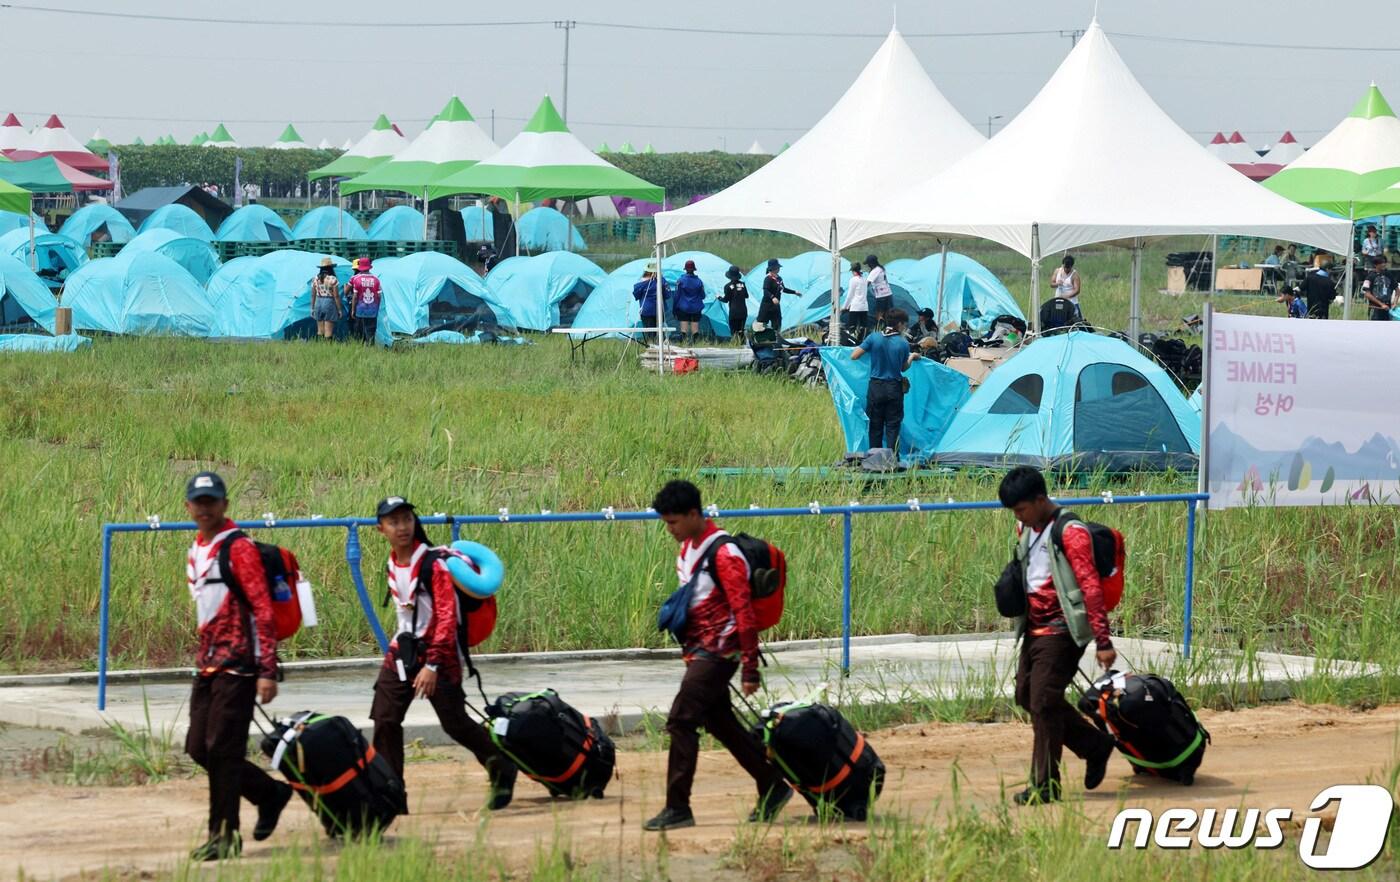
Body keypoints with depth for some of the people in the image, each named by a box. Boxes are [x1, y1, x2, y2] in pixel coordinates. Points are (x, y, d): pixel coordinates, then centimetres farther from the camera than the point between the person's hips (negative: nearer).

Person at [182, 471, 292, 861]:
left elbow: (263, 611, -15)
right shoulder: (195, 552, 16)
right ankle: (271, 793, 24)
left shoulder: (238, 548, -10)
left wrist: (267, 672, -20)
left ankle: (224, 835, -3)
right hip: (207, 664, 9)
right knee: (198, 748, 8)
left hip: (238, 664, -9)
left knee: (222, 748, -9)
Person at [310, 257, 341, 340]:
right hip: (329, 304, -5)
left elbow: (313, 295, 8)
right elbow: (336, 296, -10)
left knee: (320, 330, 11)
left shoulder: (315, 279, 3)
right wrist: (339, 309, -2)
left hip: (318, 304, 5)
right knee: (328, 332, -2)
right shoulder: (333, 279, -11)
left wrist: (312, 308, 17)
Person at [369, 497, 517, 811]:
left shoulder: (433, 564, -15)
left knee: (455, 723, -5)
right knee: (385, 720, -3)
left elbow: (447, 617, -20)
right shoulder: (392, 565, 8)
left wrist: (432, 664, -26)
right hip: (401, 653, 7)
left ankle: (502, 771, 15)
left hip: (438, 654, -7)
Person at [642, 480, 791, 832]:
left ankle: (678, 808, -11)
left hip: (716, 654, -10)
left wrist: (750, 669, -19)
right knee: (722, 724, 14)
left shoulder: (723, 554, -17)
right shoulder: (688, 548, 11)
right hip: (698, 653, 10)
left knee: (680, 721, -13)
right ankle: (773, 787, 25)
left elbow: (744, 612, -18)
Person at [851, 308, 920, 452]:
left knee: (875, 426, 9)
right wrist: (912, 357, 24)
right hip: (894, 388, -1)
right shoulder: (903, 343, -8)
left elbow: (854, 356, -7)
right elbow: (904, 368, 5)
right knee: (892, 426, 6)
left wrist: (863, 348, 13)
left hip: (875, 387, 1)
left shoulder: (874, 338, -7)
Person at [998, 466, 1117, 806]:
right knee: (1026, 695, 11)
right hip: (1035, 628, 9)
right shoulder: (1026, 530, 11)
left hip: (1060, 631, -9)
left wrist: (1103, 641, -22)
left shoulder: (1069, 533, -15)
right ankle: (1095, 745, 24)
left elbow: (1091, 587, -19)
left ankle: (1045, 786, -5)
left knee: (1043, 702, -11)